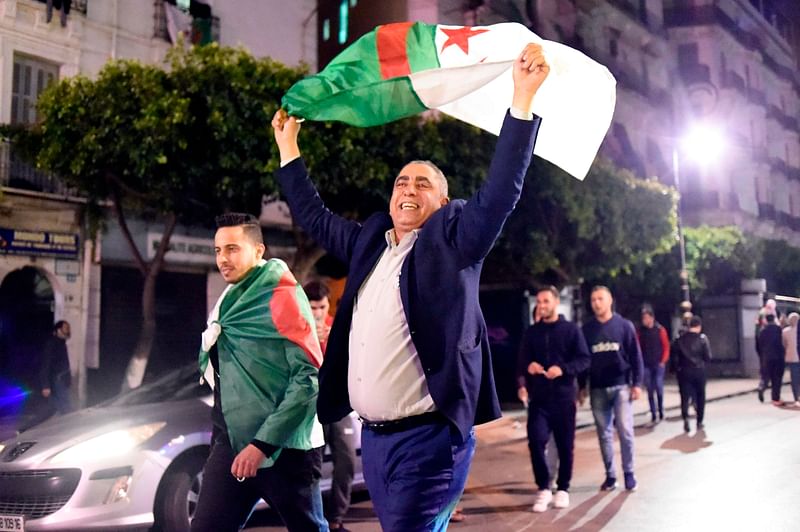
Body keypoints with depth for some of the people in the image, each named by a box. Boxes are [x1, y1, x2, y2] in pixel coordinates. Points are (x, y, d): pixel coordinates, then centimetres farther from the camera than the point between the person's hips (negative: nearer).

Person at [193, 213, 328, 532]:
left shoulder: (281, 296, -12)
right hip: (232, 441, 7)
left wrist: (263, 443, -20)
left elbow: (308, 378, -19)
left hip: (283, 447, -7)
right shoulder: (230, 301, 12)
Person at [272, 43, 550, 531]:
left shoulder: (453, 240, -1)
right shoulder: (370, 240, 15)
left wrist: (524, 96, -18)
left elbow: (502, 191, -12)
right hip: (373, 436, 7)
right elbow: (315, 217, 27)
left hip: (427, 438, -6)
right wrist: (288, 143, 30)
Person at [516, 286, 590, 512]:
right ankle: (544, 489, 3)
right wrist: (528, 367, -14)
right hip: (539, 397, 1)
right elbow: (522, 361, 9)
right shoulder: (531, 332, 9)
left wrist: (563, 369, -20)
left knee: (565, 445, 7)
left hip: (564, 396, -1)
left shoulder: (571, 329, 1)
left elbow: (585, 359, -4)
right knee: (536, 440, -12)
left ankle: (563, 489, 24)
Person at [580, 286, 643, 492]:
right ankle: (610, 475, 14)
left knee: (625, 431, -5)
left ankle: (629, 473, 10)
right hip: (597, 389, 2)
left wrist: (637, 383, -6)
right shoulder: (587, 329, 6)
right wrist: (582, 386, 6)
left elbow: (636, 356, 0)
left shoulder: (624, 325, 1)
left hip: (621, 386, -2)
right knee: (604, 434, 6)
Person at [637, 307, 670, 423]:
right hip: (646, 365, 2)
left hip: (658, 364, -2)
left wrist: (663, 361, -8)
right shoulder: (640, 331, 3)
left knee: (659, 388, -8)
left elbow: (666, 347, -1)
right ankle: (653, 414, 9)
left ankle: (661, 412, 8)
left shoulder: (660, 330, -2)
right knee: (650, 390, 3)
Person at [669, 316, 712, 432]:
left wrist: (676, 368, 7)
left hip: (684, 372, 1)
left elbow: (673, 354, -3)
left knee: (685, 396, 1)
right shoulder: (702, 338, -5)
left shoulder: (680, 339, 1)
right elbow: (708, 356, -7)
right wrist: (702, 362, 13)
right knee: (700, 396, 13)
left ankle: (685, 417, -22)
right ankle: (699, 422, 17)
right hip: (699, 371, -1)